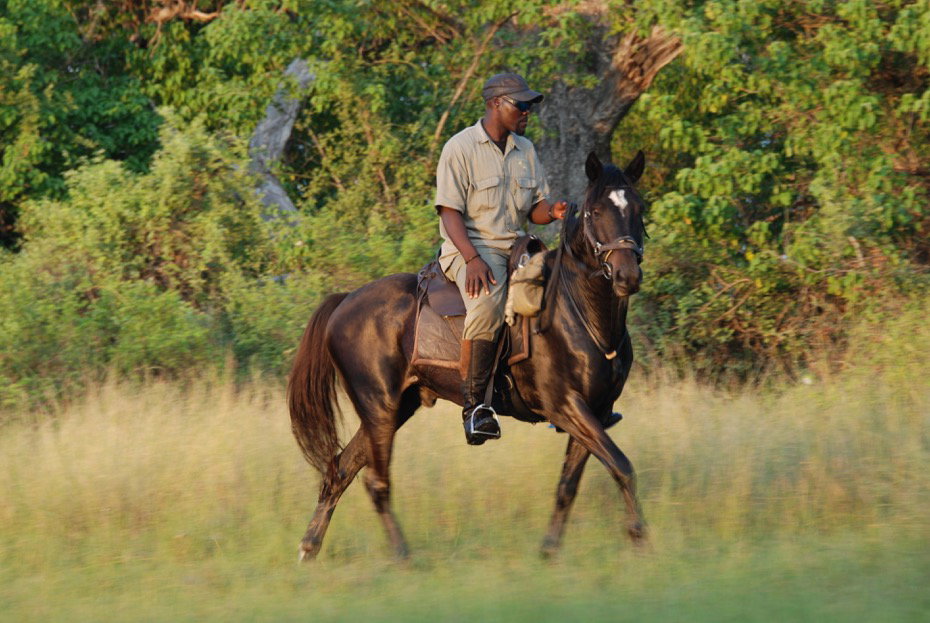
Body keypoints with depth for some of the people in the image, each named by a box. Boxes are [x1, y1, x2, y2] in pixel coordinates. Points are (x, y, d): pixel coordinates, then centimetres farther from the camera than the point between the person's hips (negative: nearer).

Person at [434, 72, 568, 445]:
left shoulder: (526, 150, 15)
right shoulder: (461, 148, -6)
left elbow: (535, 208, 16)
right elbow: (450, 212, -12)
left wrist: (552, 212, -10)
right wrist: (473, 259, -26)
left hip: (515, 247, 7)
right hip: (469, 247, -7)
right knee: (488, 301, -37)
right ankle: (474, 405, -35)